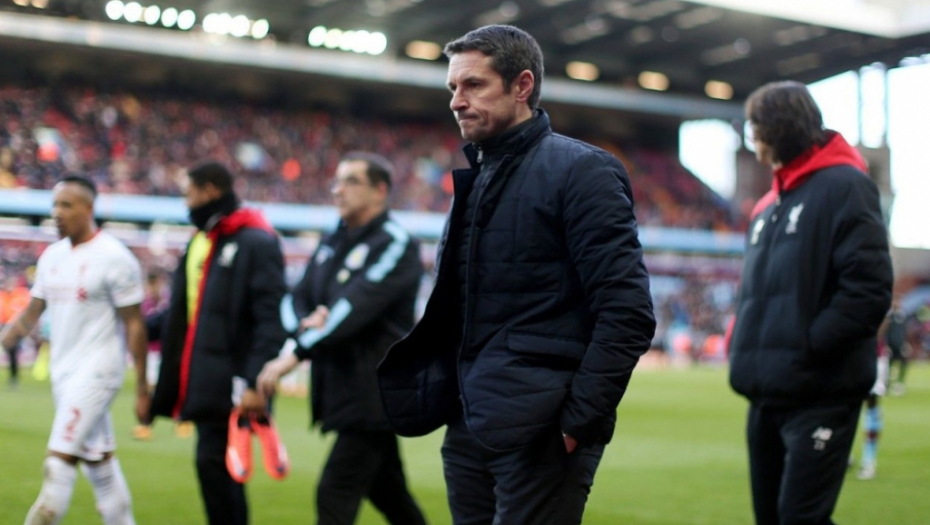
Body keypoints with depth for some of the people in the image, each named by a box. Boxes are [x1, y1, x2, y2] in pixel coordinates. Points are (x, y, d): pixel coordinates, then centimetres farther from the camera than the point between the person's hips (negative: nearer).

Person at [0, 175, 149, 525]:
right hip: (63, 371, 7)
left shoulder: (114, 258, -11)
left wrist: (142, 389, -11)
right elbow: (30, 314, 17)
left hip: (96, 371, -7)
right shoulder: (52, 256, 10)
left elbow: (134, 325, -10)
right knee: (99, 462, 14)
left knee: (59, 461, -11)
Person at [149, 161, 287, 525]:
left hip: (233, 382, -8)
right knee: (216, 467, 11)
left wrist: (256, 382, -23)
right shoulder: (200, 242, 15)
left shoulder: (257, 243, -11)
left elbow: (271, 320, -17)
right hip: (203, 379, 8)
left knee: (214, 462, -10)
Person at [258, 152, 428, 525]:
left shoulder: (395, 244, -10)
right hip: (339, 388, 8)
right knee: (387, 492, 16)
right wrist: (306, 322, -13)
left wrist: (296, 355, -26)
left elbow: (358, 306, -22)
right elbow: (296, 300, 13)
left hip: (373, 393, -8)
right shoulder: (331, 245, 14)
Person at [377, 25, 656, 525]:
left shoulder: (580, 170, -8)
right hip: (468, 428, 8)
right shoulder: (472, 180, 15)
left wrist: (580, 419, -17)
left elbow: (628, 312, -14)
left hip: (540, 436, -8)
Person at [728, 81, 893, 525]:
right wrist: (742, 345, 7)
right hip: (765, 393, 8)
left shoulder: (843, 186, -6)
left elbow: (869, 289, -15)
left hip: (820, 393, -8)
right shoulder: (767, 207, 18)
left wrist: (807, 348, -17)